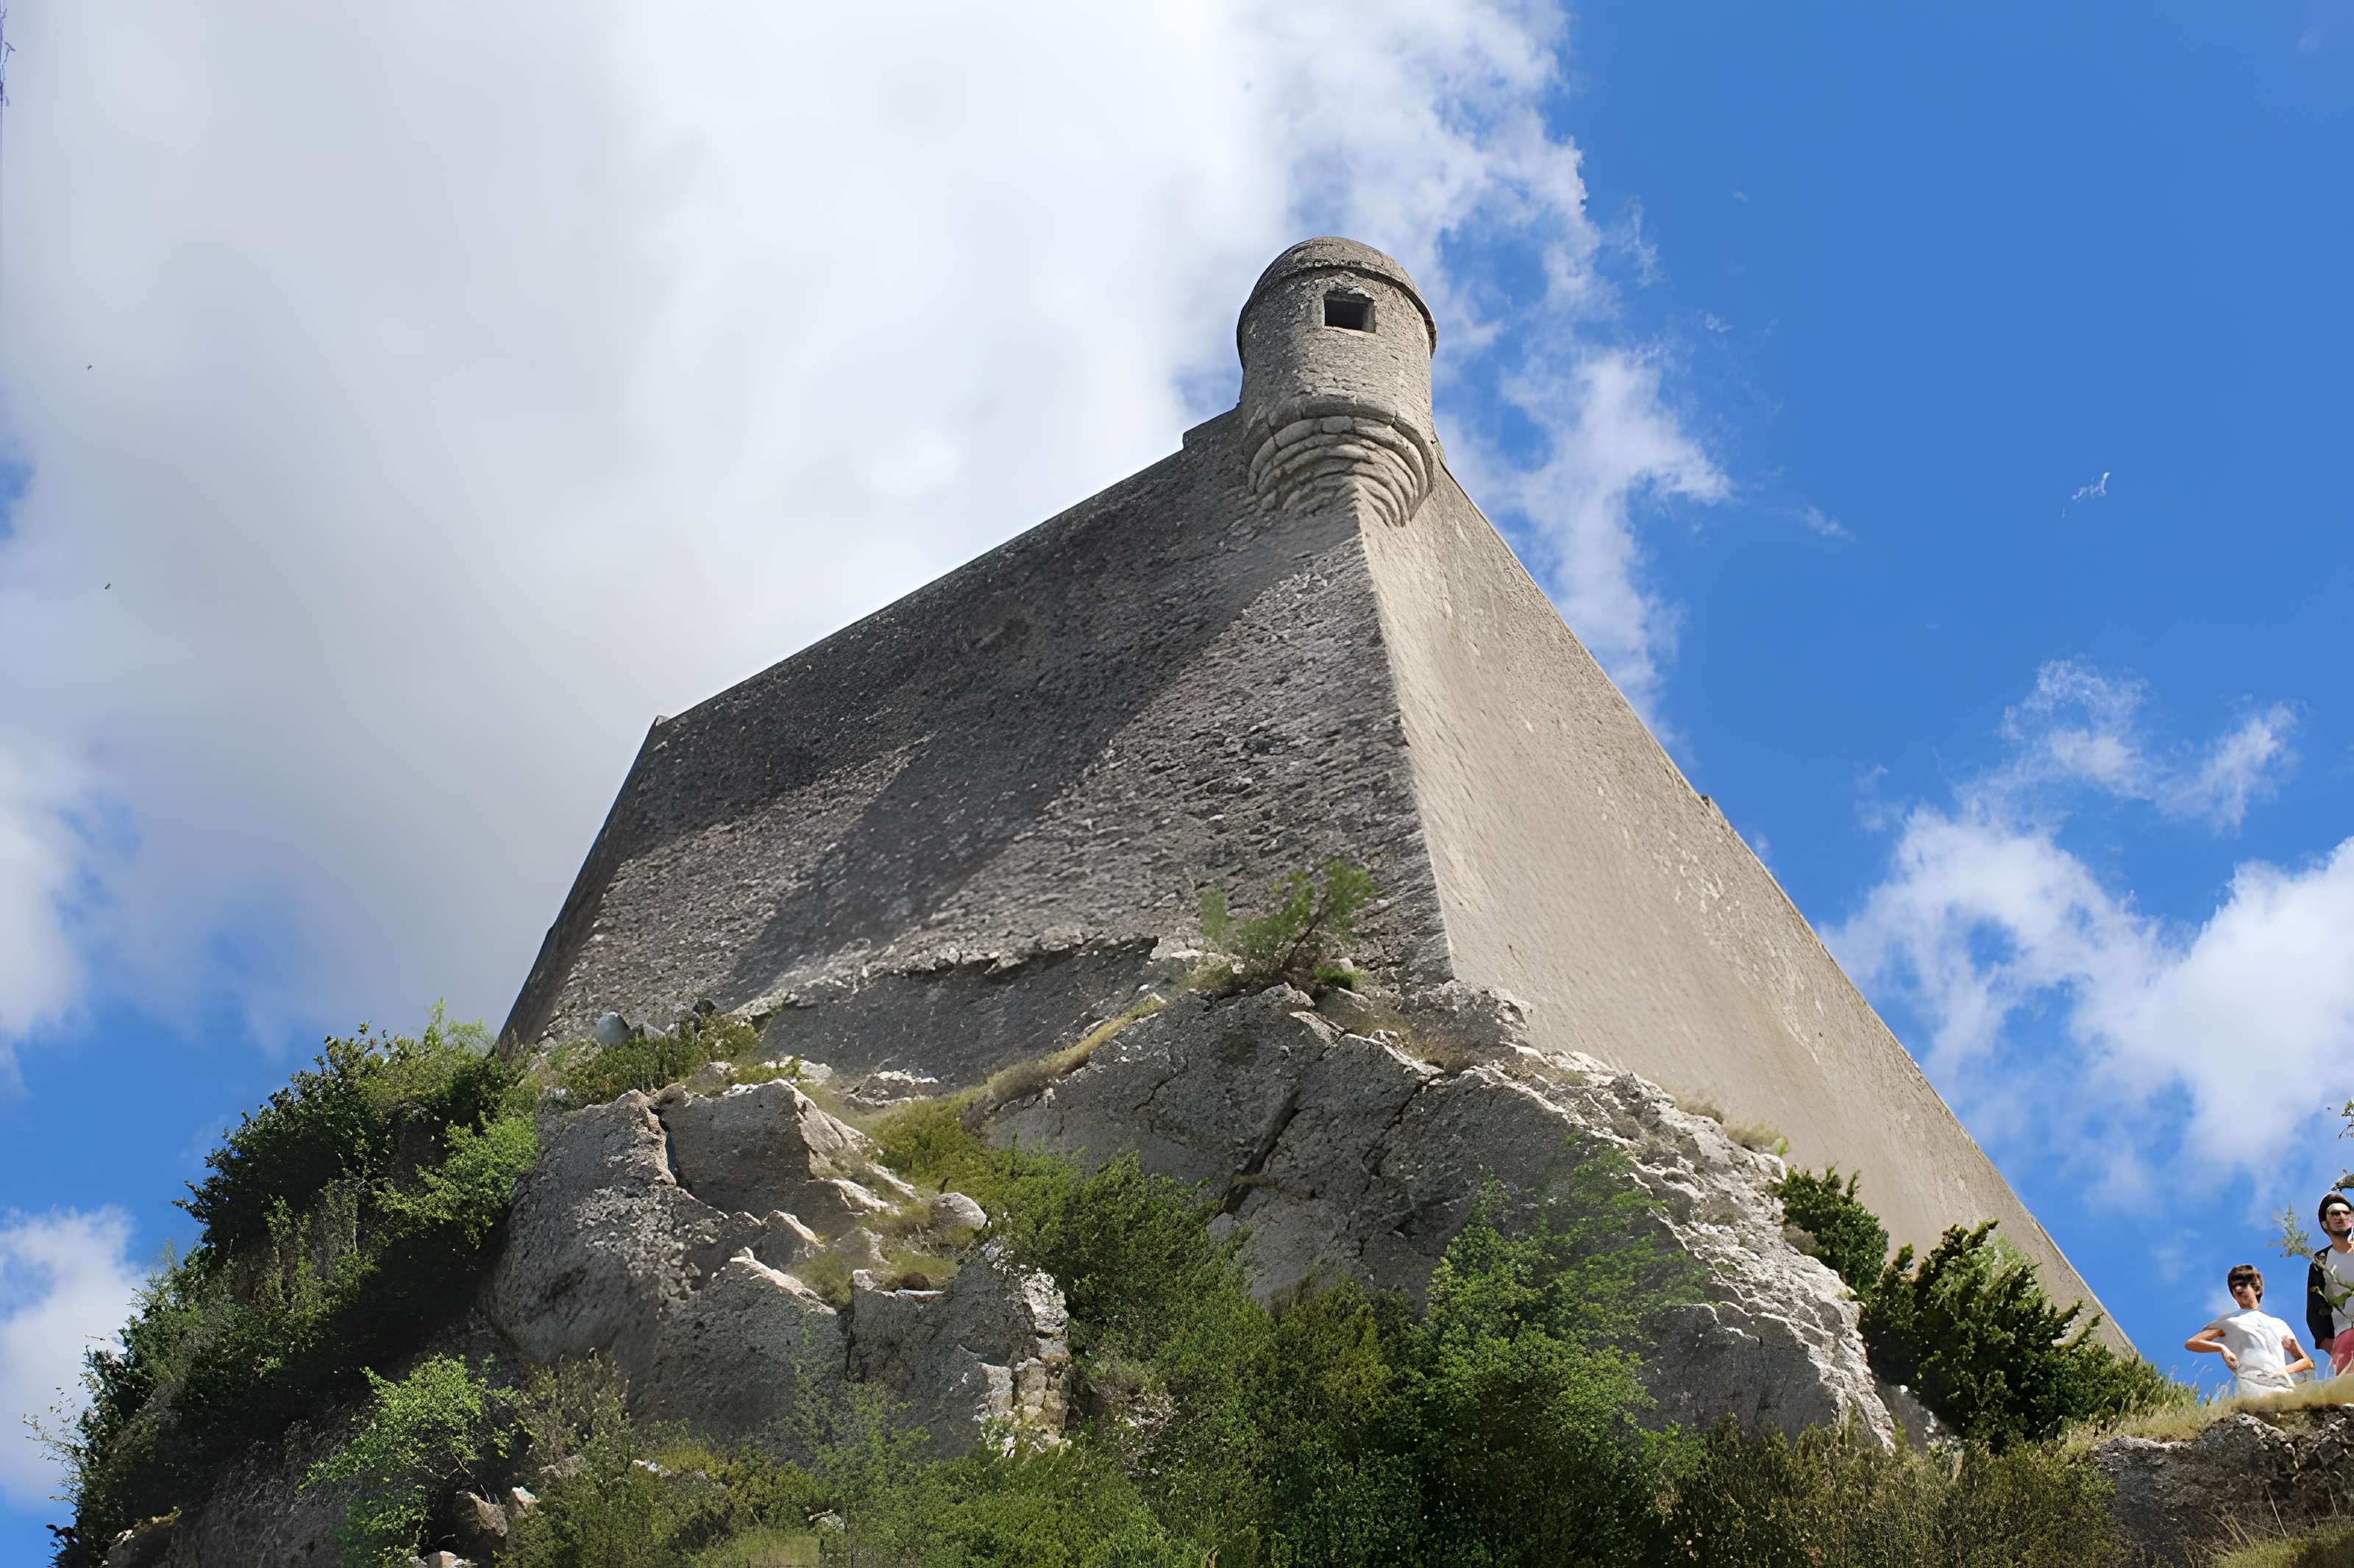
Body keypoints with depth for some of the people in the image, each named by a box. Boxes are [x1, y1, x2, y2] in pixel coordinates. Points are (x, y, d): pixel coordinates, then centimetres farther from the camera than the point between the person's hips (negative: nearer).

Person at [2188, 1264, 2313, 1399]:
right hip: (2250, 1385, -3)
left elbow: (2307, 1362, 26)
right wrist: (2221, 1348, -4)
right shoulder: (2228, 1321, 23)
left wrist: (2286, 1370, 4)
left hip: (2281, 1385, 3)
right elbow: (2190, 1343, 14)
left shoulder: (2278, 1325, 30)